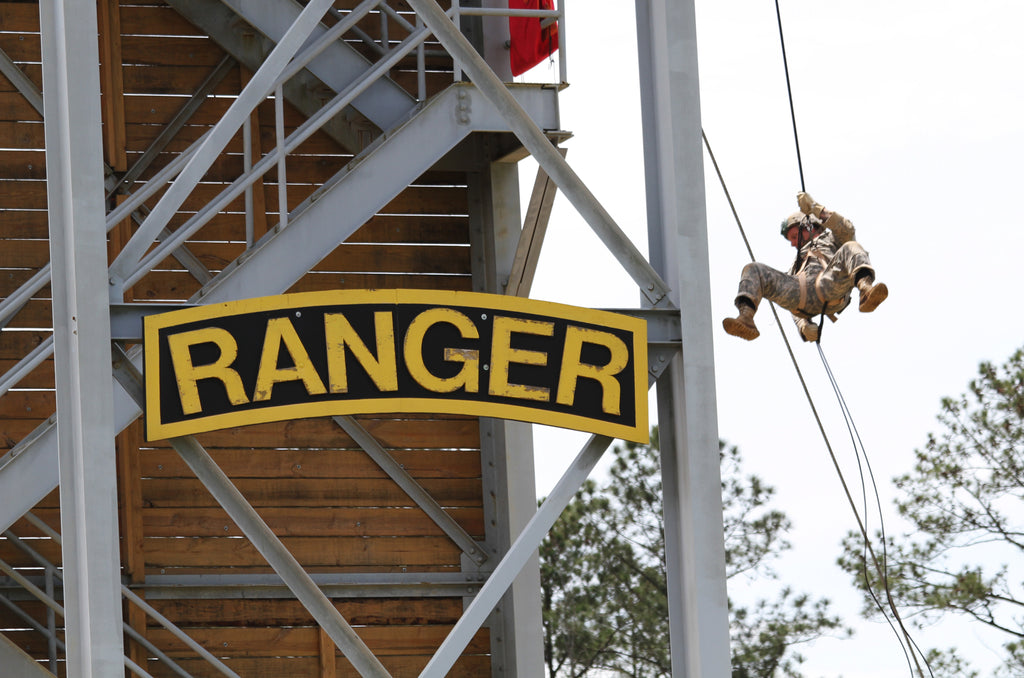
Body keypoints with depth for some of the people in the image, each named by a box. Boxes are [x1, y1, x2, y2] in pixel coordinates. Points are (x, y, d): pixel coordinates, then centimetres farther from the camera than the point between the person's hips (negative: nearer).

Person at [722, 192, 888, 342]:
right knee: (753, 271, -13)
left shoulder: (831, 239, 39)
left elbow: (847, 230, 12)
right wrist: (803, 326, 7)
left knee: (851, 248, -28)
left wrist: (814, 208, 9)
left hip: (829, 285, -4)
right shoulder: (797, 265, 47)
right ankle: (746, 320, -41)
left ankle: (866, 292, -59)